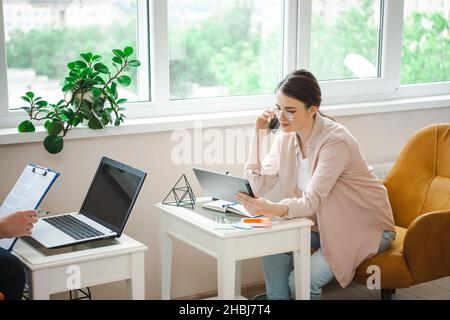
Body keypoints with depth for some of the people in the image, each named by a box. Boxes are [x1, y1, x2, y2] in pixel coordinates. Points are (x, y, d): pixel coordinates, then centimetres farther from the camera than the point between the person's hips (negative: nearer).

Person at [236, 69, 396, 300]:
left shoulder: (335, 141, -25)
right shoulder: (286, 137, -4)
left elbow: (312, 201, -33)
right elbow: (259, 188, -10)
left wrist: (274, 209, -52)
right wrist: (258, 136, -15)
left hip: (366, 228, -6)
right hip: (324, 224, 7)